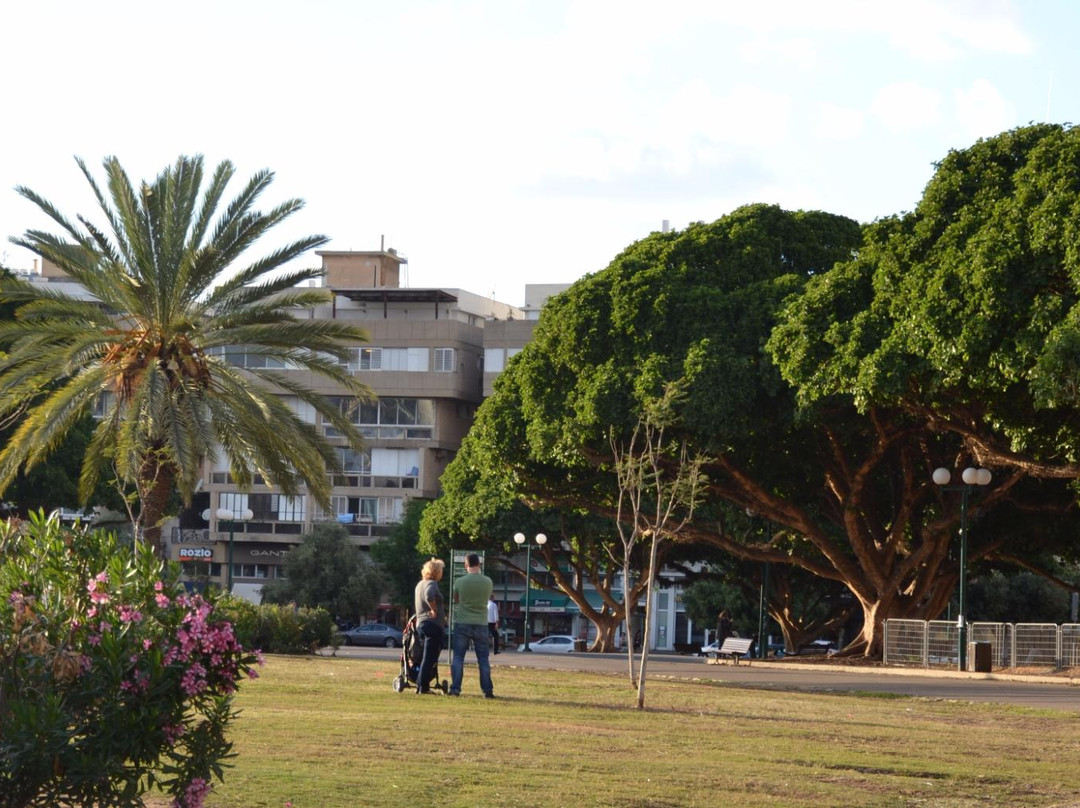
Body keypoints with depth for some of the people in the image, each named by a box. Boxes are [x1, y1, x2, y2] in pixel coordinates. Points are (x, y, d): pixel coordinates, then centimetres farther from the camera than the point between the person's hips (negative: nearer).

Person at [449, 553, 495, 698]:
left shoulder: (460, 582, -8)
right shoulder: (488, 582, -3)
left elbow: (455, 600, 7)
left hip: (462, 623, -1)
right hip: (481, 624, 1)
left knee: (458, 657, 5)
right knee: (483, 659, 7)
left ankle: (455, 688, 0)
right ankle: (487, 690, 4)